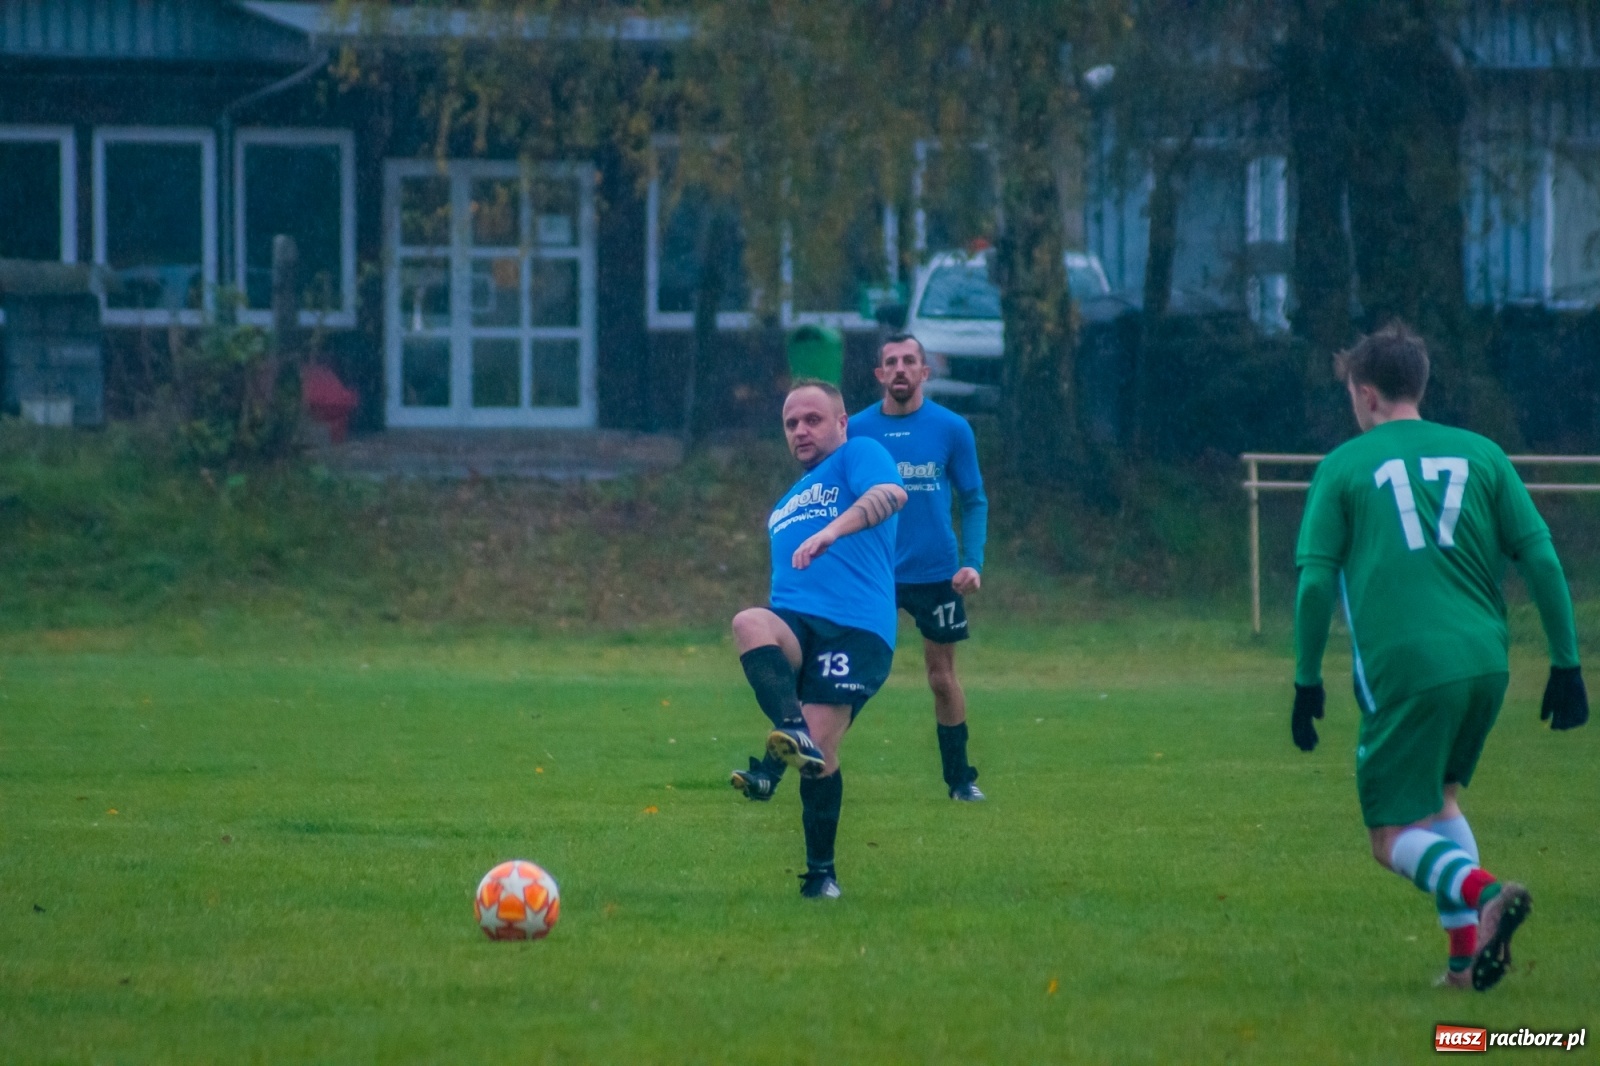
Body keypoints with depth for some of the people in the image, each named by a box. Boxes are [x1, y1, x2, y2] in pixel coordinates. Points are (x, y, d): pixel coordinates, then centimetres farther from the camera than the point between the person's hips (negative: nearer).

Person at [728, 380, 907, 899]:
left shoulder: (859, 456, 10)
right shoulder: (785, 505, 34)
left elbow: (891, 494, -13)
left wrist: (832, 530, -29)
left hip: (855, 629, -6)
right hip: (793, 624, 6)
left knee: (820, 750, -19)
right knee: (749, 622, -32)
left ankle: (821, 873, -3)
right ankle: (792, 734, -50)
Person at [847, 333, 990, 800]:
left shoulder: (952, 429, -2)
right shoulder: (855, 430, -1)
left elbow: (974, 500, 3)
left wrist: (972, 563, -8)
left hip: (936, 573, 0)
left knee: (943, 678, 9)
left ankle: (959, 777, 23)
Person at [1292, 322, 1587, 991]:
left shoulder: (1344, 467, 4)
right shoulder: (1479, 454, 12)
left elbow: (1315, 582, 0)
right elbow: (1541, 558, 8)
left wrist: (1307, 682, 8)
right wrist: (1566, 664, 12)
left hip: (1403, 668, -4)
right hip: (1485, 661, 4)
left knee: (1395, 839, 2)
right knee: (1439, 800, 25)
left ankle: (1484, 893, -28)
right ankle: (1468, 954, 11)